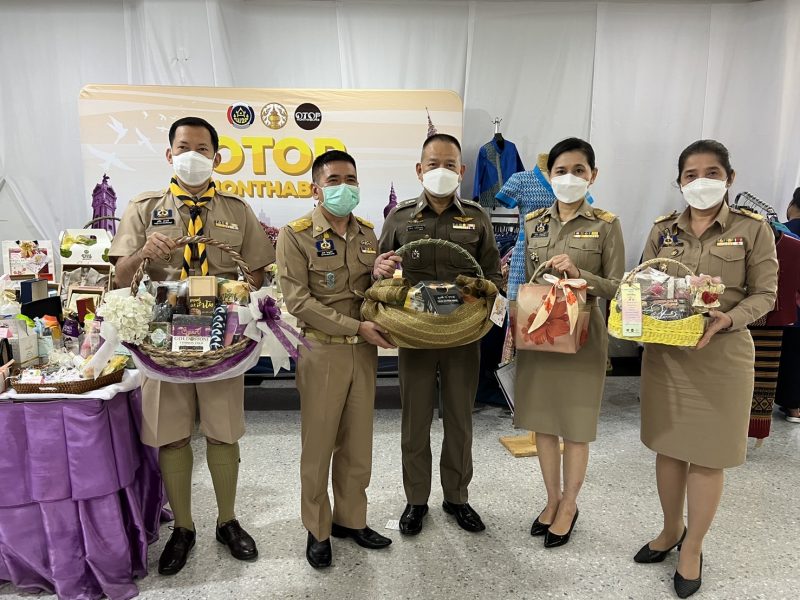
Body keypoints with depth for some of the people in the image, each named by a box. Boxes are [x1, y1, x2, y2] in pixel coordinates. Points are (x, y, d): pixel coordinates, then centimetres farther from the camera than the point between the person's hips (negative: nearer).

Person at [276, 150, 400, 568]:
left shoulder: (367, 232, 8)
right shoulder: (295, 235, -8)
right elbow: (298, 301, -15)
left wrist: (380, 275, -11)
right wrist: (357, 327, -18)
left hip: (364, 350, 5)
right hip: (322, 351, -5)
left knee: (358, 442, 14)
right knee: (319, 444, 7)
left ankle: (351, 519, 32)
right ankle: (317, 530, 25)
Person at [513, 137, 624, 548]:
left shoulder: (606, 224, -4)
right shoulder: (533, 222, 6)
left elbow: (617, 286, -6)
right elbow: (522, 281, 8)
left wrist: (580, 274, -23)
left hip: (582, 335, -3)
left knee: (576, 425, 8)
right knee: (542, 421, 13)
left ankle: (569, 506, 29)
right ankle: (552, 500, 33)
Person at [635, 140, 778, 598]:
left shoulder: (753, 228, -3)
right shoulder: (663, 230, 6)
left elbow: (765, 294, -4)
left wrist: (728, 319, -22)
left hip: (722, 356, -3)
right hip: (664, 352, 3)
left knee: (707, 455, 7)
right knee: (668, 446, 14)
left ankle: (693, 548, 25)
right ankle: (671, 530, 35)